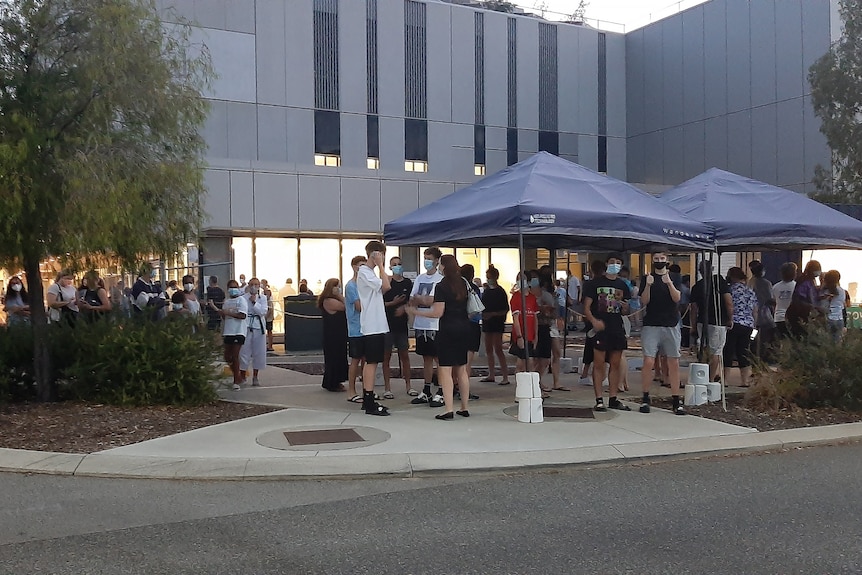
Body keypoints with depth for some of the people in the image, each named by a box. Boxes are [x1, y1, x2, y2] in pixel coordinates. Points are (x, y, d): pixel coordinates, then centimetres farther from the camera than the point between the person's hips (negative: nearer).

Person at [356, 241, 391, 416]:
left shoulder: (370, 272, 17)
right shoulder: (364, 272, -12)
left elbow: (381, 290, 15)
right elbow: (386, 286, -21)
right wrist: (380, 265, -13)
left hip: (376, 325, 10)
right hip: (372, 325, -10)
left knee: (370, 362, 13)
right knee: (371, 363, -8)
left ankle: (367, 401, 19)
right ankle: (370, 404, -5)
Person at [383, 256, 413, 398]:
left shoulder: (408, 283, 6)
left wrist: (404, 308, -8)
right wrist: (393, 303, -18)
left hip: (401, 324, 3)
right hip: (387, 323, -3)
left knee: (405, 355, 8)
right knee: (386, 356, 3)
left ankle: (408, 386, 17)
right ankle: (387, 388, 8)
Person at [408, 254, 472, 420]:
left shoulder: (441, 286, -12)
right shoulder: (463, 283, 10)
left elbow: (438, 312, -15)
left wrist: (417, 312, -5)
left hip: (448, 330, -7)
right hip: (464, 328, 7)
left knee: (445, 370, -5)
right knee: (462, 370, 13)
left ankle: (449, 409, -10)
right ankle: (464, 408, 17)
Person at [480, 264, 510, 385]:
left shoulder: (500, 291, -8)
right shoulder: (486, 291, 11)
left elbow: (505, 310, -10)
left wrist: (492, 314, -18)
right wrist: (483, 314, 0)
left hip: (497, 322, -7)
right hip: (487, 322, 7)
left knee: (498, 349, -10)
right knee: (488, 349, 10)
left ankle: (505, 377, -9)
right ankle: (491, 375, 18)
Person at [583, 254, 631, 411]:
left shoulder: (623, 285, 13)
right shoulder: (596, 283, 1)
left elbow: (625, 312, 17)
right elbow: (586, 307, -3)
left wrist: (624, 307, -7)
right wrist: (594, 321, -20)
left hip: (617, 329, 5)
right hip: (600, 328, -4)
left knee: (616, 364, 8)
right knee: (599, 364, -3)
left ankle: (613, 399, 16)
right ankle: (599, 400, 0)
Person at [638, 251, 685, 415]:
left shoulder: (675, 278, 9)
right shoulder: (647, 278, 8)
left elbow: (677, 298, -7)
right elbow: (644, 301, -2)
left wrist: (669, 283, -23)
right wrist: (648, 285, -19)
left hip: (671, 325, 1)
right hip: (651, 325, -1)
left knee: (674, 363, 2)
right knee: (648, 362, -9)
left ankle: (676, 401, 7)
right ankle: (645, 399, 2)